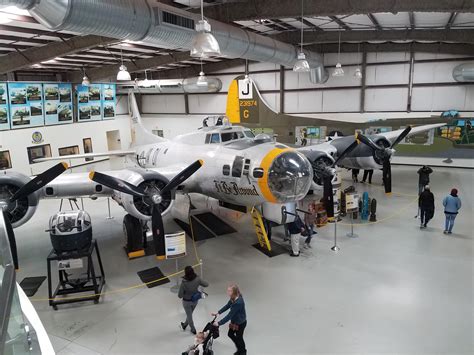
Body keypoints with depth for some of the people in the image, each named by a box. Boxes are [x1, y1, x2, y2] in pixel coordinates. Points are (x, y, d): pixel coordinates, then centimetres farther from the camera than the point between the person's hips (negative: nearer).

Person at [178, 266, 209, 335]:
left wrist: (184, 293, -3)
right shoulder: (197, 279, -24)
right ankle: (184, 325, 55)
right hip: (195, 300, 4)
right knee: (189, 314, 30)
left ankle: (193, 330, 41)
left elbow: (180, 295, -24)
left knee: (189, 315, 23)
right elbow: (206, 284, -8)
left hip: (187, 301, -4)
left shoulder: (184, 282, -32)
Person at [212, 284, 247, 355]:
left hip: (240, 323, -8)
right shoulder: (233, 298, -12)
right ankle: (239, 349, 48)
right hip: (234, 321, 8)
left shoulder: (238, 303, -39)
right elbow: (227, 306, 6)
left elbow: (229, 315, -34)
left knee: (239, 337, 16)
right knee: (230, 334, 24)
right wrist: (218, 313, 1)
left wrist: (219, 323, -28)